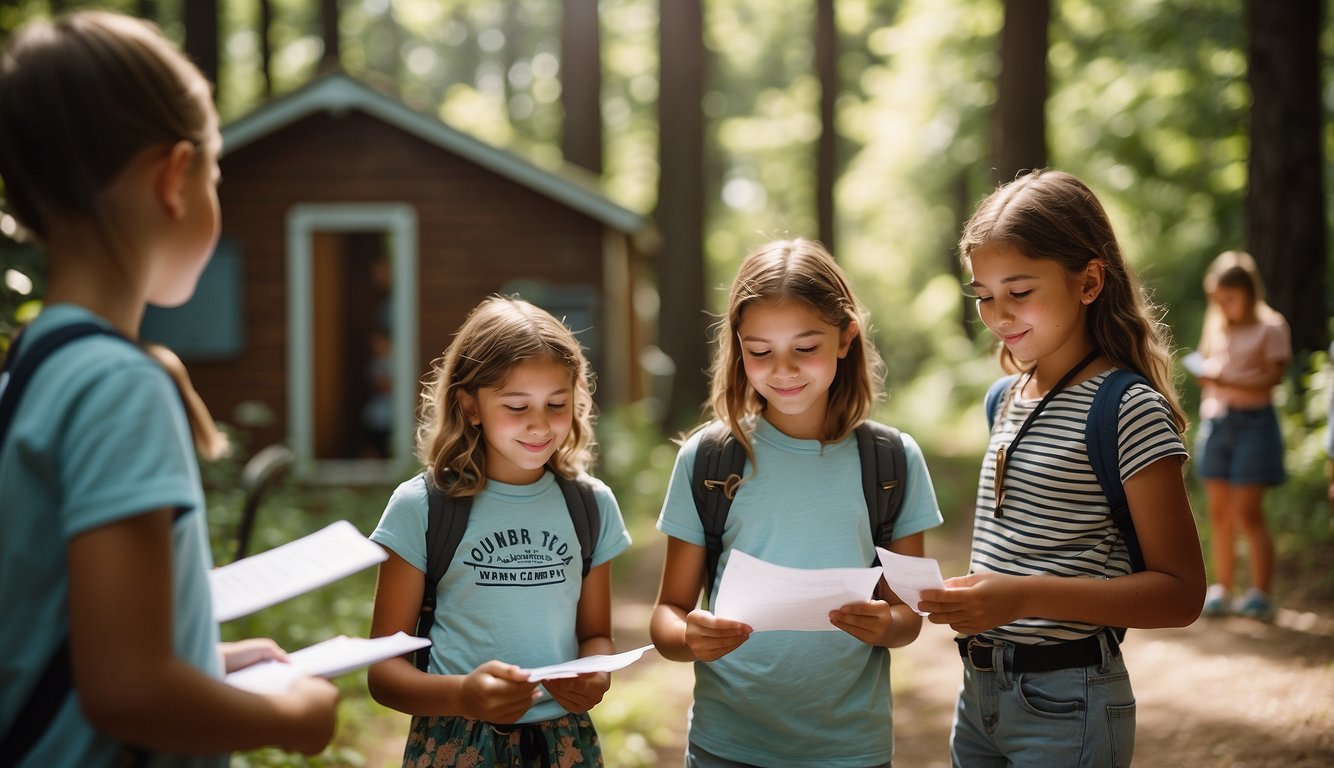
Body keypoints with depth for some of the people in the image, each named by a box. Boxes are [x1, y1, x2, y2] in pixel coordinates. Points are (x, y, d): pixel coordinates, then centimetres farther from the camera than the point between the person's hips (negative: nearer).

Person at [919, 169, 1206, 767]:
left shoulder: (1130, 411, -13)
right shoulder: (1008, 400, 9)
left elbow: (1180, 593, -16)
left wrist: (1026, 597, -26)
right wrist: (966, 596, 0)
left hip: (1065, 704, -6)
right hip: (979, 692, 7)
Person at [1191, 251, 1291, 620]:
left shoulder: (1270, 327, -2)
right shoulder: (1216, 327, 15)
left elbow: (1271, 377, -11)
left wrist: (1225, 380, -22)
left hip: (1253, 420, -5)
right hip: (1216, 421, 5)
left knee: (1248, 513, -7)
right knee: (1219, 514, 5)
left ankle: (1261, 594, -1)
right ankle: (1221, 591, 12)